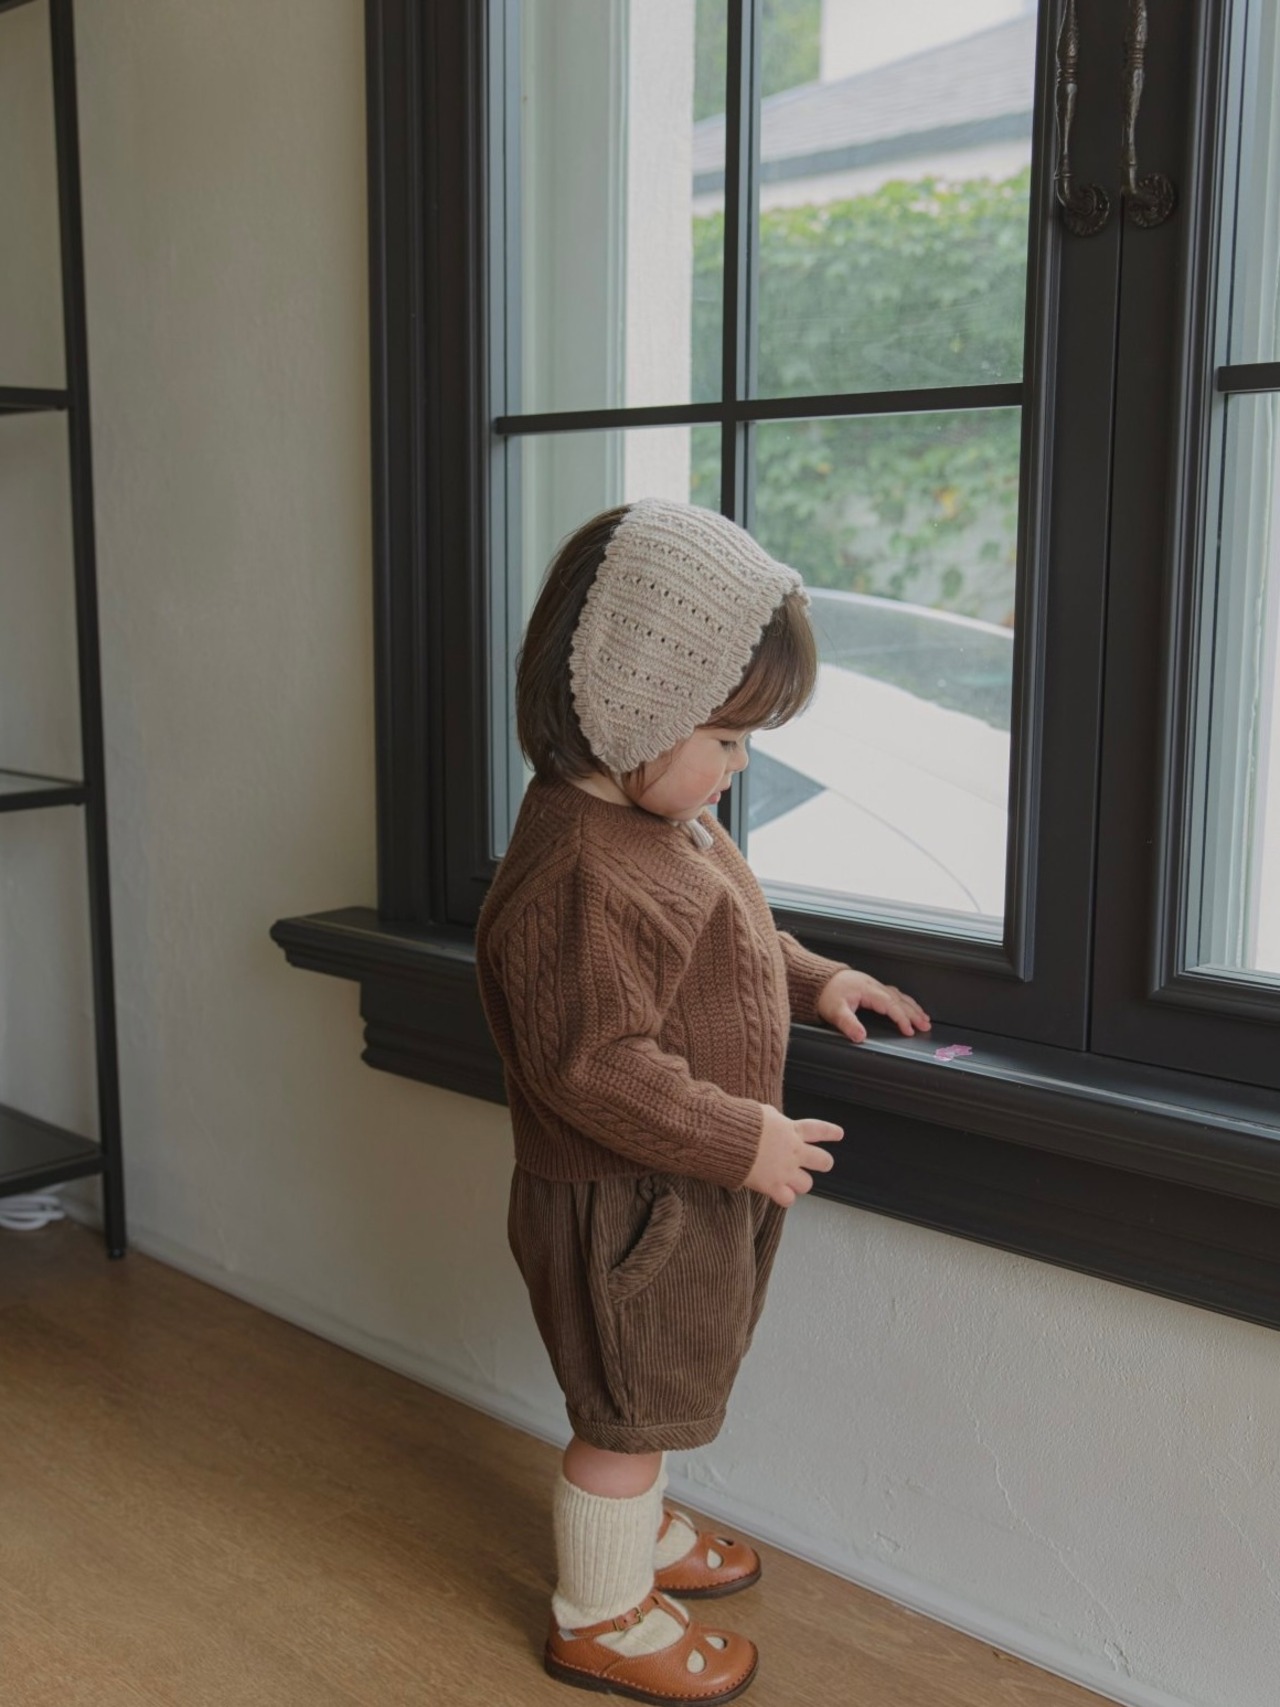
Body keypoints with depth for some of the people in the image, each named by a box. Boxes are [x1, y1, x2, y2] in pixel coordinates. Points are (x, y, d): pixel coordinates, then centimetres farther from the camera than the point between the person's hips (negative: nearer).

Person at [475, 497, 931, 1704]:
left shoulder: (662, 822, 2)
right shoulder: (583, 874, -31)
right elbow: (595, 1069, -31)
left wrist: (811, 979, 8)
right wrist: (742, 1141, -25)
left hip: (681, 1192, 10)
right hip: (624, 1206, -9)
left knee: (652, 1398, 27)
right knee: (628, 1412, 9)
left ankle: (637, 1535, 50)